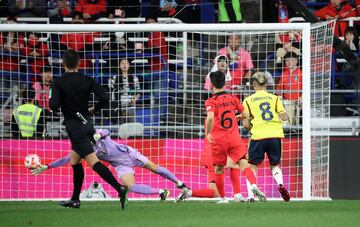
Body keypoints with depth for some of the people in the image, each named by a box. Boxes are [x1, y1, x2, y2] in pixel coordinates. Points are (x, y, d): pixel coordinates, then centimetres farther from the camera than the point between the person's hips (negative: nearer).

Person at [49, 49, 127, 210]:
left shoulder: (58, 83, -10)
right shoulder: (87, 81, 2)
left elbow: (54, 105, -20)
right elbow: (104, 98, -7)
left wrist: (54, 107, 4)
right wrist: (93, 110, 10)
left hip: (74, 126, -6)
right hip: (87, 123, 6)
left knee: (94, 162, -13)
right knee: (74, 161, 21)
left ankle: (119, 188, -28)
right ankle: (75, 199, 26)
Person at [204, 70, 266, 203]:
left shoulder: (211, 101, -5)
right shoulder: (233, 99, 7)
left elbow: (210, 117, -23)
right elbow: (246, 115, 13)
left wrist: (207, 133, -11)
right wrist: (246, 123, 34)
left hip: (218, 140, -2)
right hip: (234, 138, 2)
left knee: (219, 169, 13)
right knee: (243, 163, -7)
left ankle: (223, 198, 18)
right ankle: (254, 185, -34)